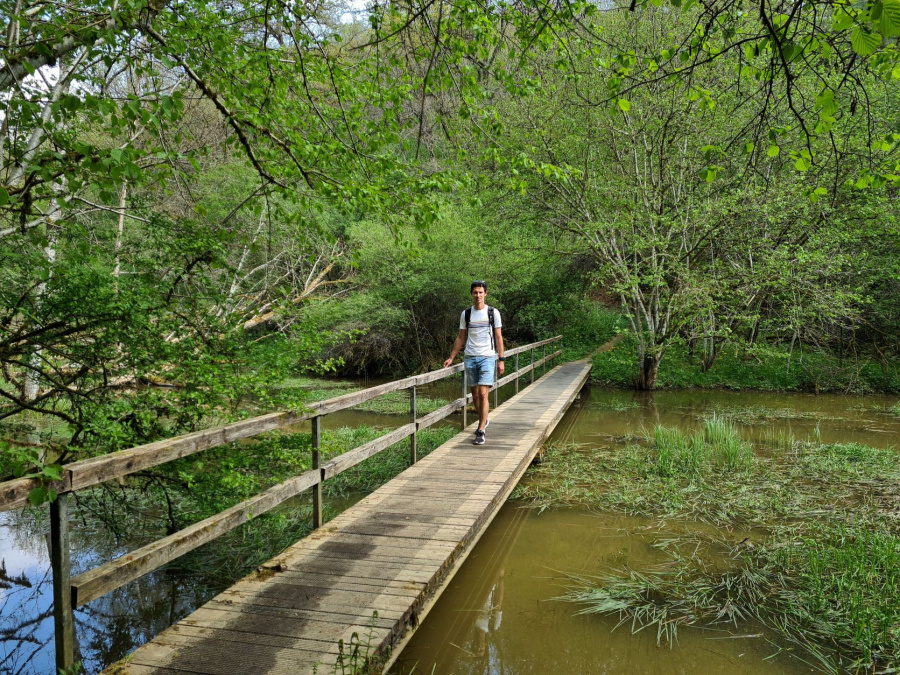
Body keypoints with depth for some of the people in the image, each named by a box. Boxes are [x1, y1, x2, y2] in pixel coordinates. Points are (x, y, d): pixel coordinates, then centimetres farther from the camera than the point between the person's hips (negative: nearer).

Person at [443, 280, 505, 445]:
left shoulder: (493, 312, 1)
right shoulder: (466, 313, 8)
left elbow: (498, 337, 2)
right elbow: (461, 338, 14)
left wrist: (501, 360, -3)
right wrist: (451, 358, 9)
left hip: (487, 357, -3)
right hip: (470, 357, 3)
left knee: (483, 394, -12)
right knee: (475, 394, 10)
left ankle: (481, 431, -10)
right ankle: (483, 421, 32)